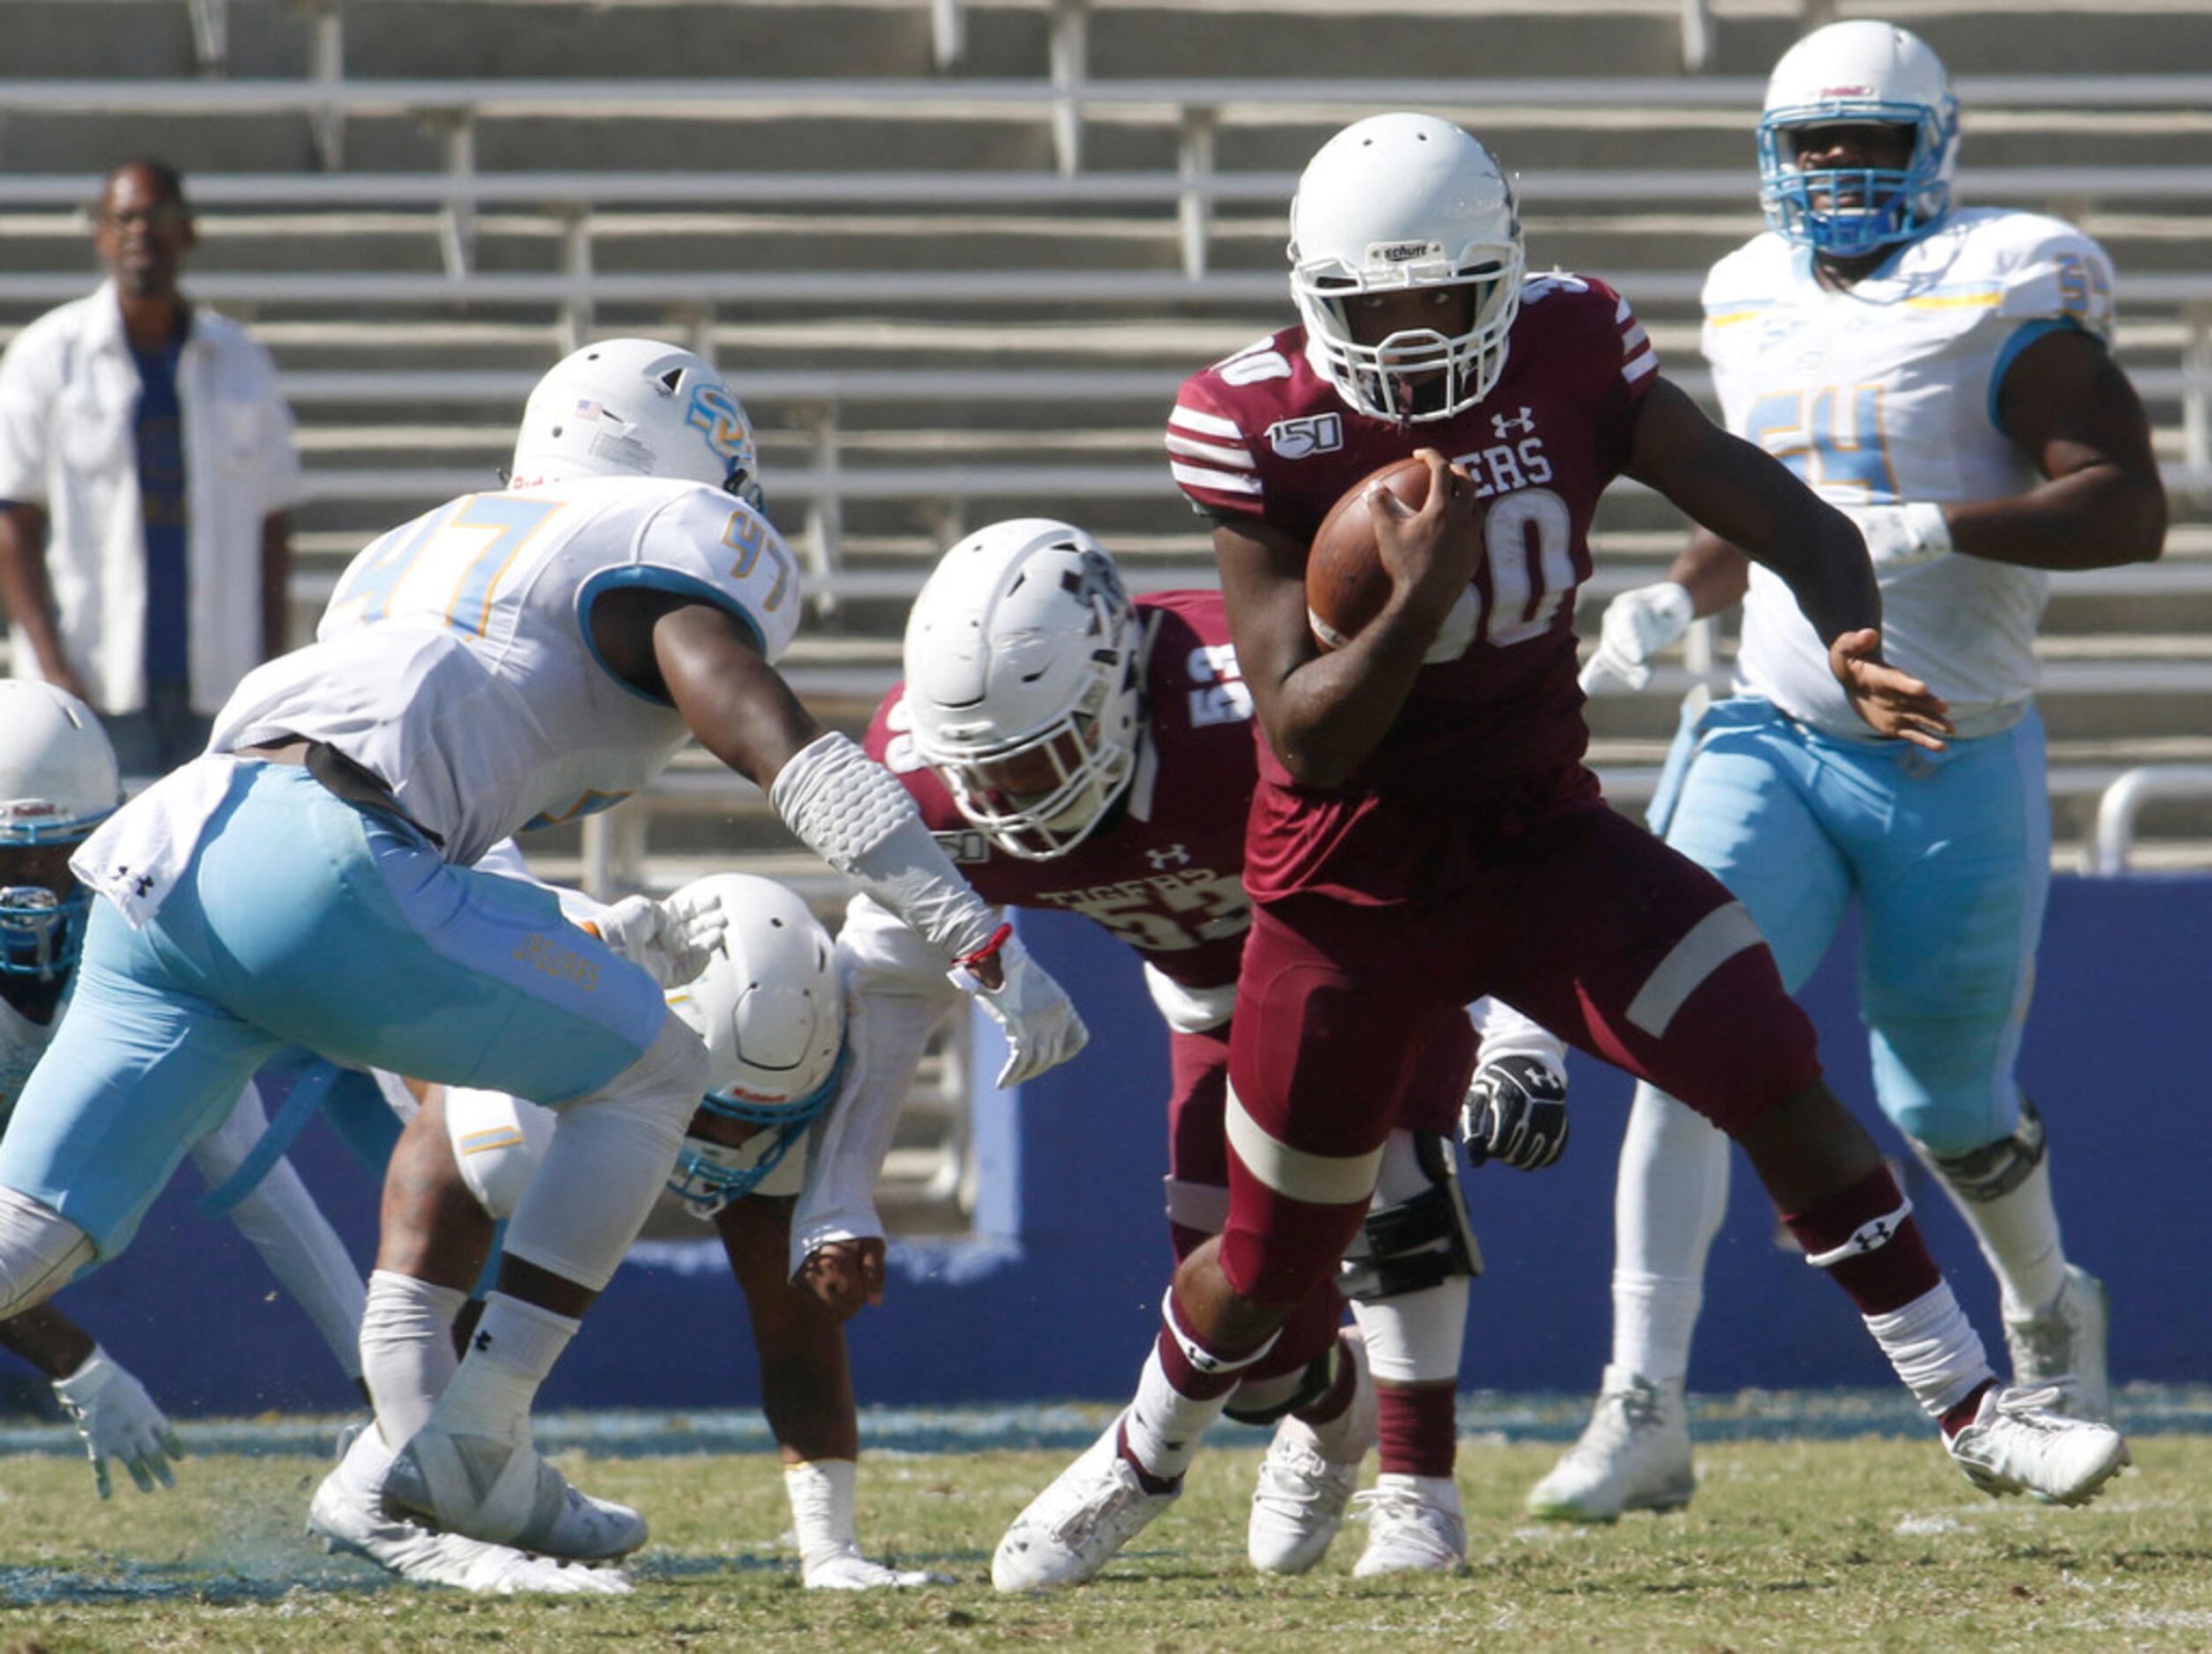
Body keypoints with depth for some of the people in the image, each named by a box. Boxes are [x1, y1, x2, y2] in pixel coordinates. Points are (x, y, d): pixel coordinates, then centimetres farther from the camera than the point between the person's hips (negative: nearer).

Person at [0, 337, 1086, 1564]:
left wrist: (609, 944, 46)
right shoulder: (667, 546, 12)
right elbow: (782, 752, -4)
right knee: (650, 1071, 12)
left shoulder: (412, 554, 35)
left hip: (163, 857, 7)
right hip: (310, 864, -7)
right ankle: (471, 1450, 6)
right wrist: (984, 948, -6)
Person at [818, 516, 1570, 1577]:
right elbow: (884, 984, -9)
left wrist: (1521, 1041, -45)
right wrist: (838, 1195, -13)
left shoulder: (1250, 715, -43)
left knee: (1390, 1184, -28)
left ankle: (1418, 1490, -12)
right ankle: (1328, 1410, 34)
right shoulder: (927, 775, -26)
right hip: (1219, 999, 5)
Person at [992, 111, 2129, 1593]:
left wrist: (1852, 641, -32)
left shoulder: (1569, 361, -11)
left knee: (1780, 1079, -18)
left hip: (1541, 838, 2)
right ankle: (1141, 1461, 41)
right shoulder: (1266, 433, -18)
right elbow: (1305, 738, -20)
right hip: (1357, 885, -2)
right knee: (1275, 1256, 10)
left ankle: (1973, 1410, -11)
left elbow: (1788, 519, -11)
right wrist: (1414, 603, -37)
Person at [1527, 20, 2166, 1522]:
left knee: (1948, 1106, 10)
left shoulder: (1999, 300, -9)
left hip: (1953, 764, -4)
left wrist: (1926, 529, -27)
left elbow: (2130, 510, -17)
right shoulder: (1758, 308, 11)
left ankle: (2050, 1312, 44)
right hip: (1771, 738, 4)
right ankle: (1645, 1412, -21)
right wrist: (1677, 600, 7)